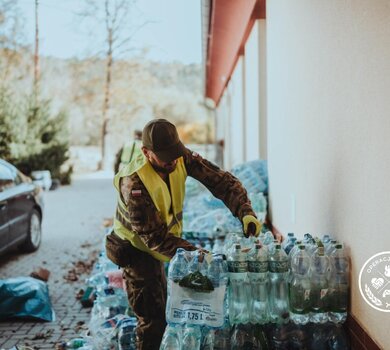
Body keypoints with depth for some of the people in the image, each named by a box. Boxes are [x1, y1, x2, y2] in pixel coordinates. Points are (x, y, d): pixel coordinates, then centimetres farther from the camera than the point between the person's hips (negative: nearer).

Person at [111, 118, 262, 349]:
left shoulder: (181, 159, -19)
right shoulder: (134, 183, -35)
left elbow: (221, 180, -20)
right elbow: (155, 237, -33)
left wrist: (246, 212, -36)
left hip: (158, 244, 7)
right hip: (137, 250, -7)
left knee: (163, 310, 25)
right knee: (153, 319, -4)